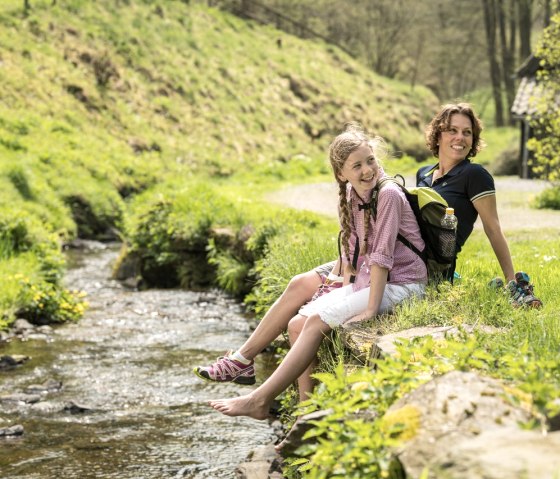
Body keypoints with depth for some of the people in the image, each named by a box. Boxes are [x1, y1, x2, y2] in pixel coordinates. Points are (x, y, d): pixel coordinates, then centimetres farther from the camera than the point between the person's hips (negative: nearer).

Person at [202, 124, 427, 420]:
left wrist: (371, 308, -23)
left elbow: (381, 255, -21)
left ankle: (260, 400, -17)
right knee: (299, 323, -5)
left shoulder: (388, 195, -18)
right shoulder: (349, 195, 5)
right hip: (364, 282, 8)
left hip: (400, 284, -8)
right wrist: (346, 293, 0)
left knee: (317, 321, -21)